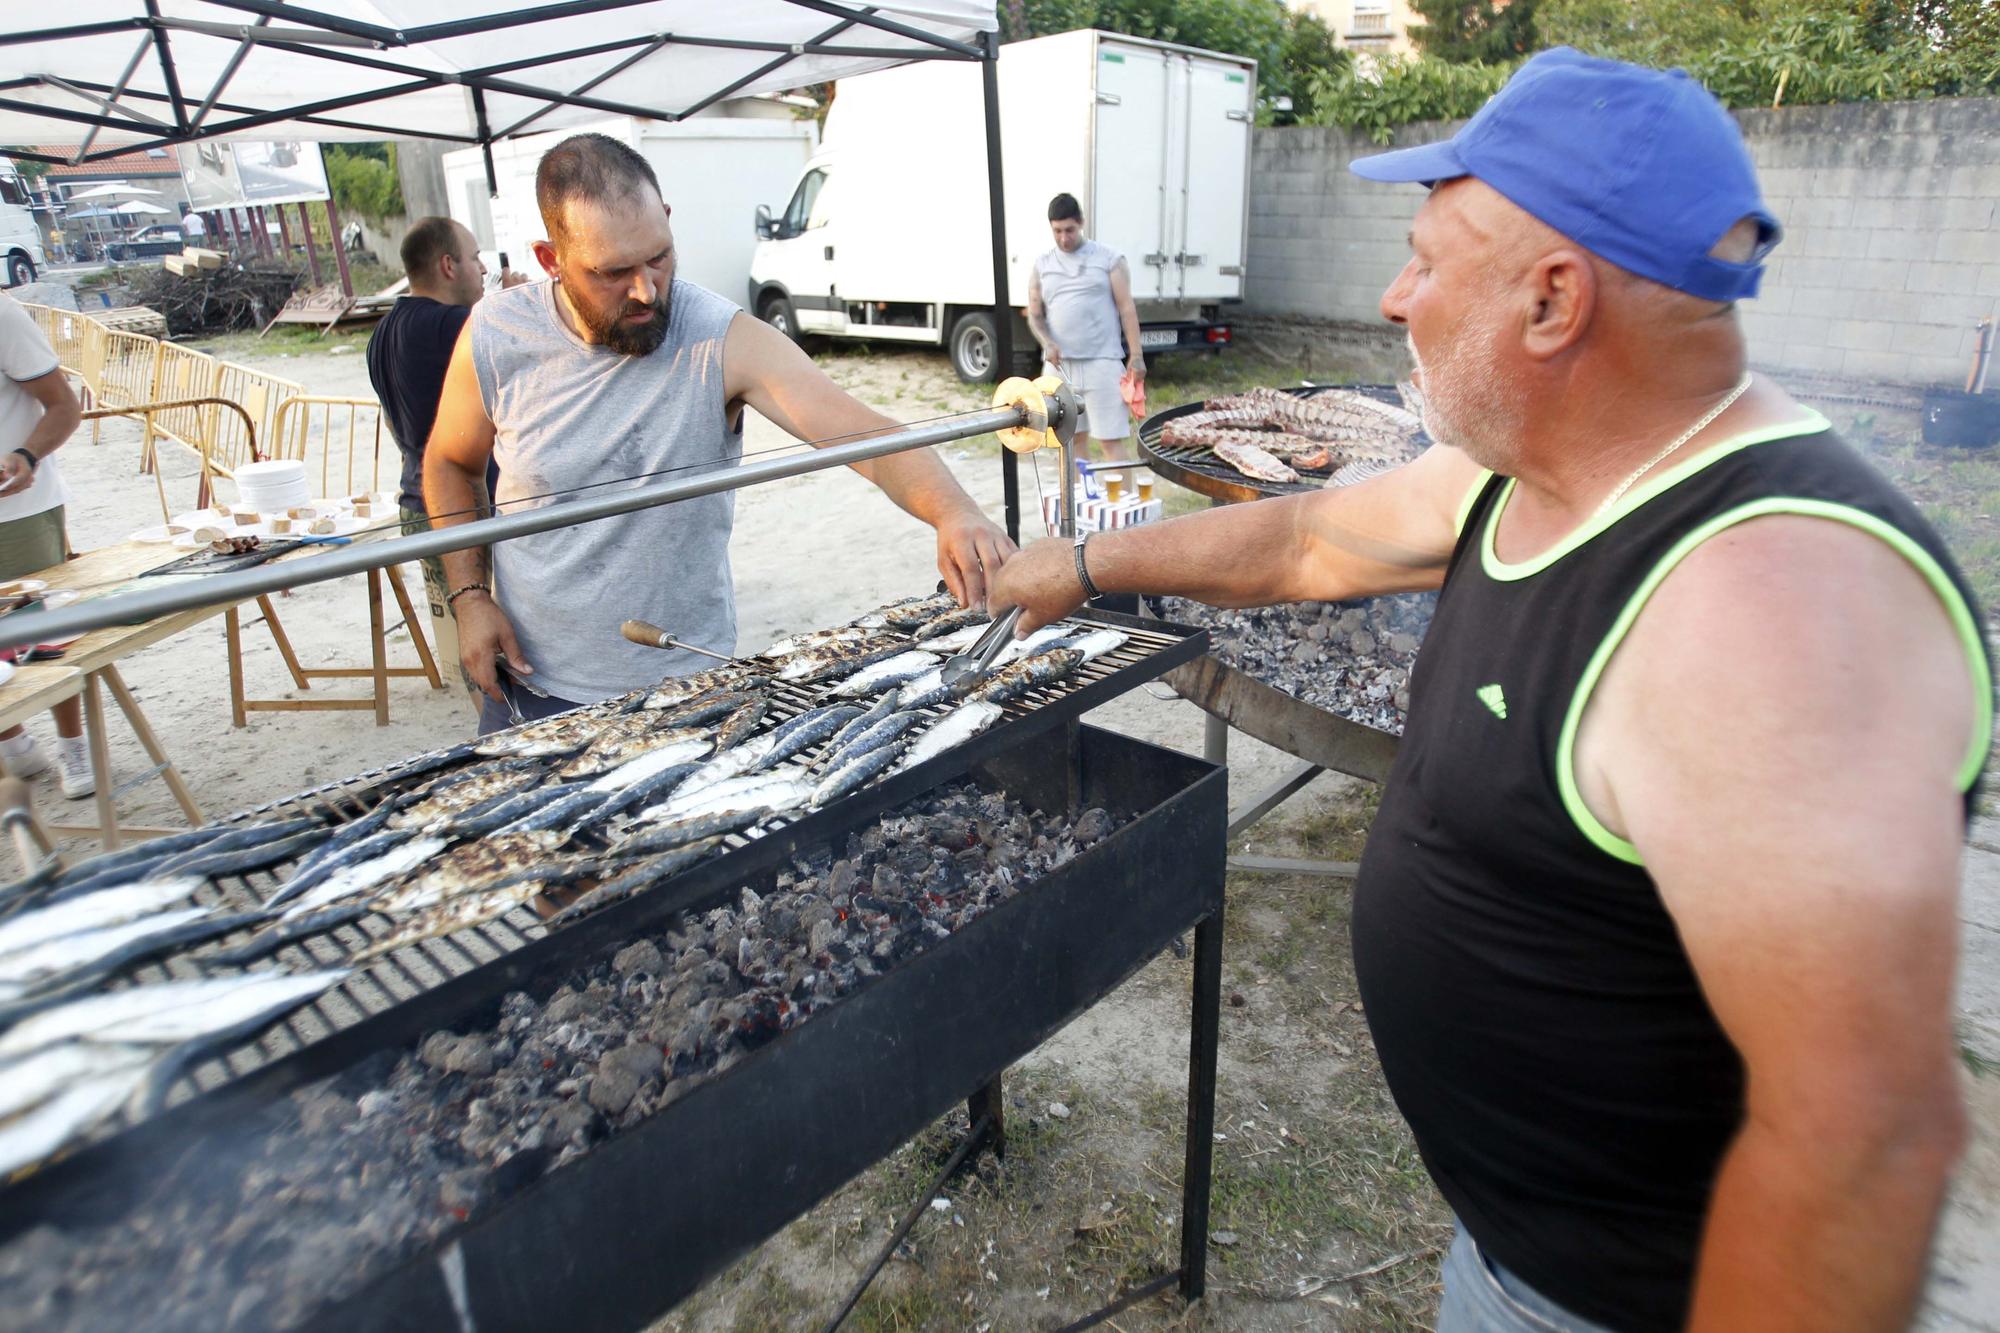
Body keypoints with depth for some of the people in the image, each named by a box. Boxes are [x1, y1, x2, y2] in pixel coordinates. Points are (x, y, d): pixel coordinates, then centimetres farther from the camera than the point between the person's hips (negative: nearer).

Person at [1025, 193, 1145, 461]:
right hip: (1059, 366, 3)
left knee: (1113, 439, -5)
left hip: (1101, 362, -3)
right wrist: (1047, 343, -10)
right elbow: (1034, 316, 10)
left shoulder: (1109, 259, 3)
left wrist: (1136, 355, -6)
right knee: (1074, 438, 10)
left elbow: (1126, 309, 1)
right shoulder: (1042, 265, 11)